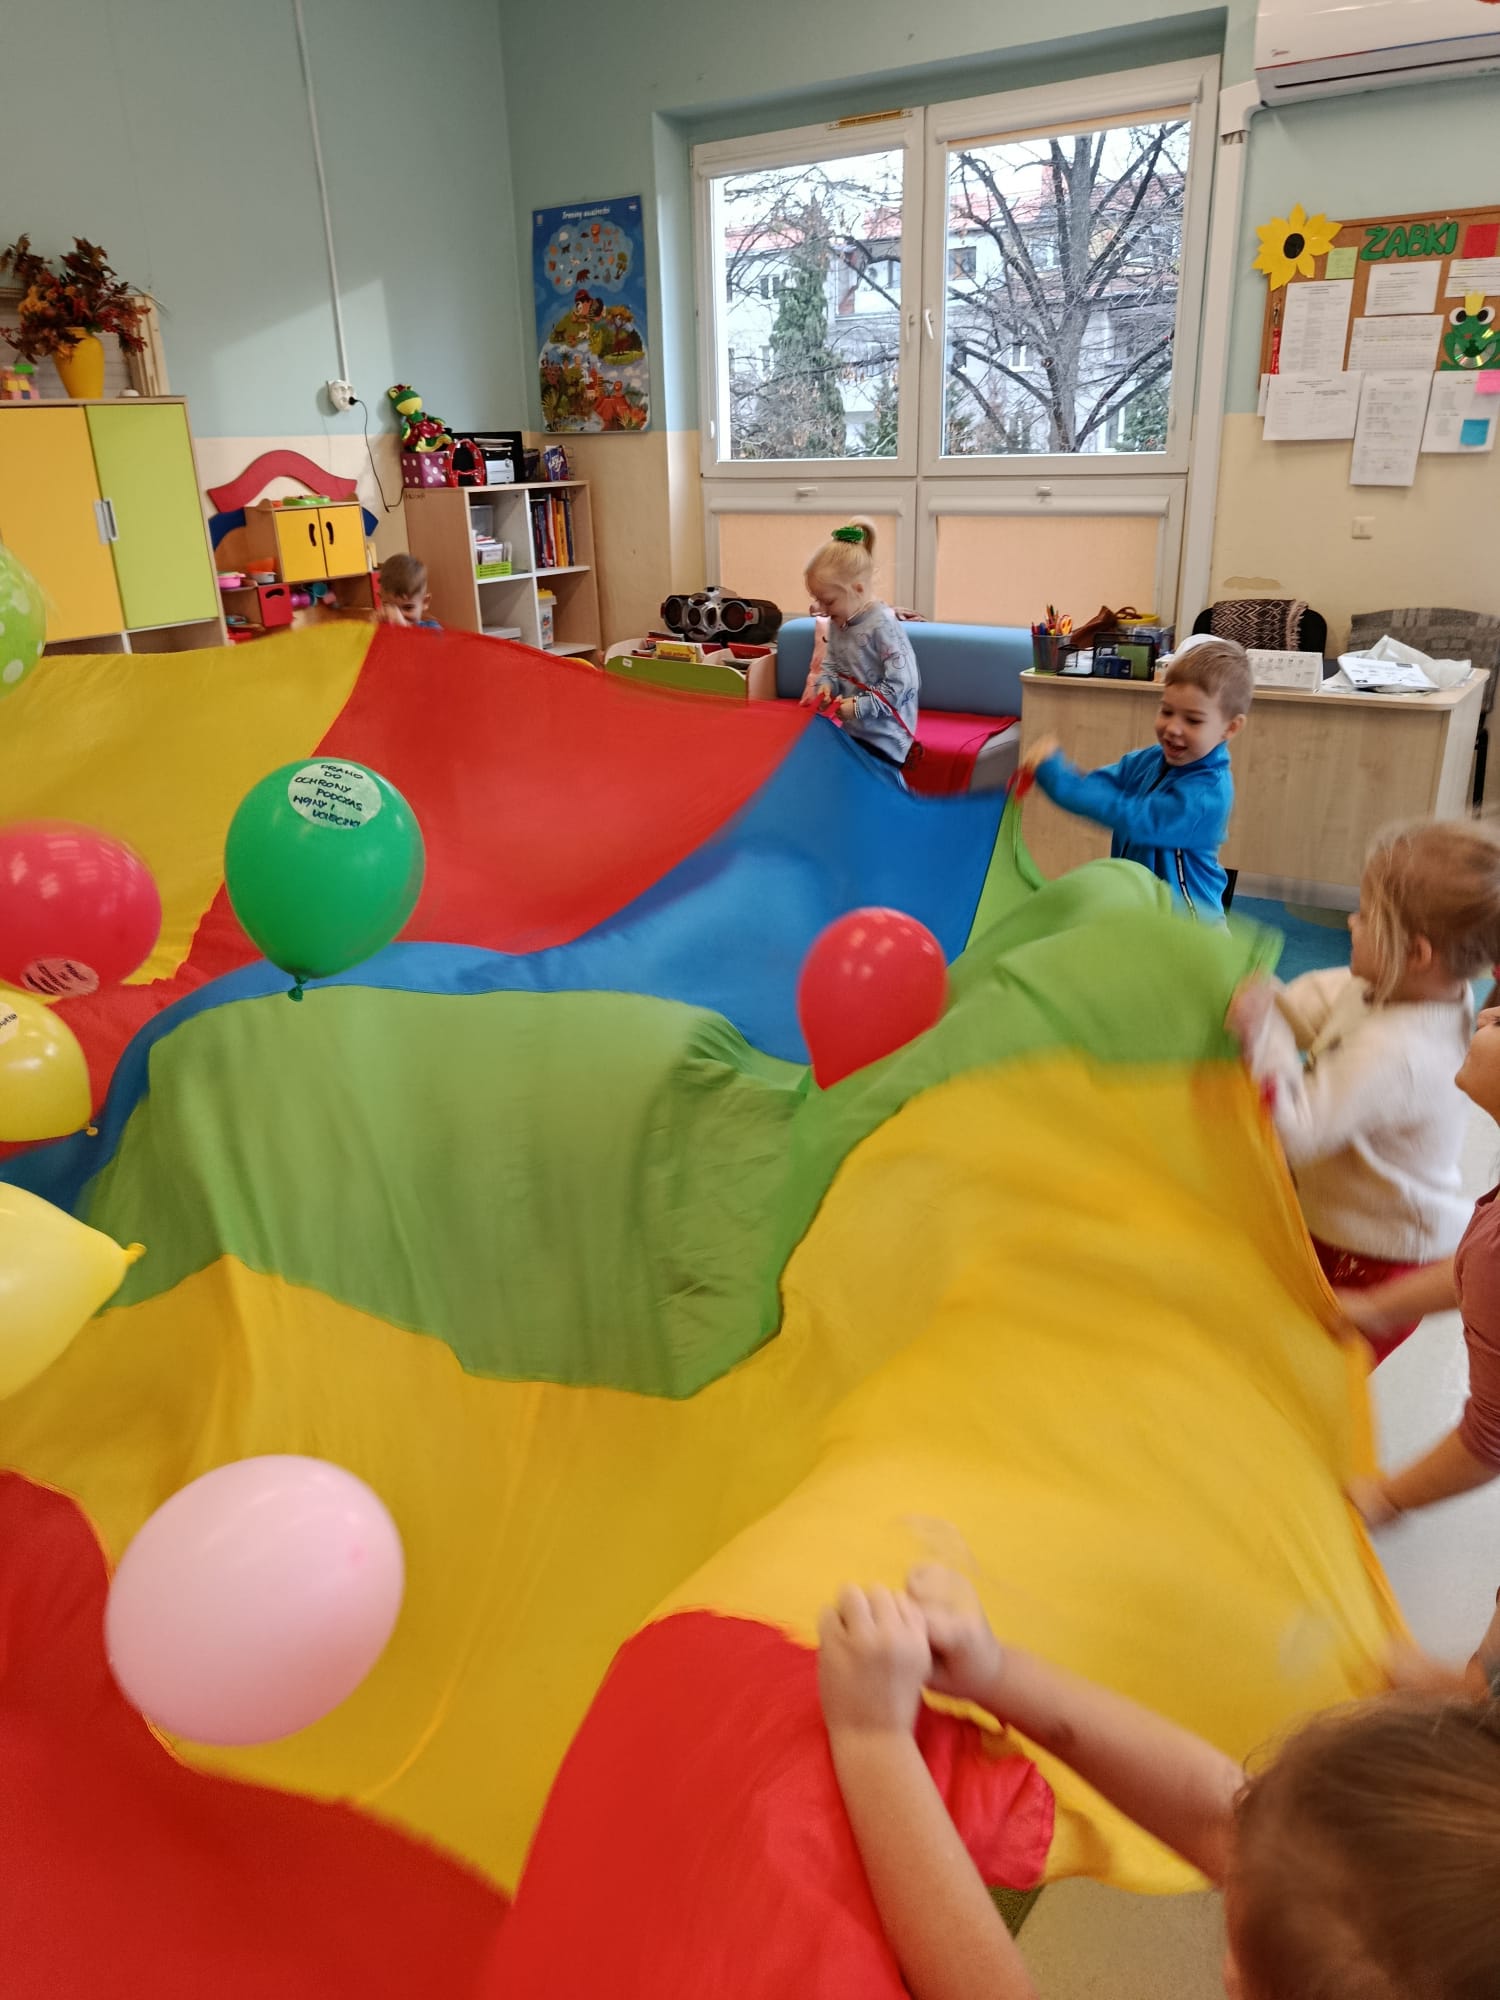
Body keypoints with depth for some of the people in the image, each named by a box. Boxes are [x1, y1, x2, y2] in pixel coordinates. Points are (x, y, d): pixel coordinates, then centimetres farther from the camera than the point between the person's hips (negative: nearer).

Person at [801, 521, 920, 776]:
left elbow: (902, 685, -22)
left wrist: (859, 707, -22)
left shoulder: (883, 626, -21)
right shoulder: (838, 622, 4)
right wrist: (826, 684, -5)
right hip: (851, 734, 8)